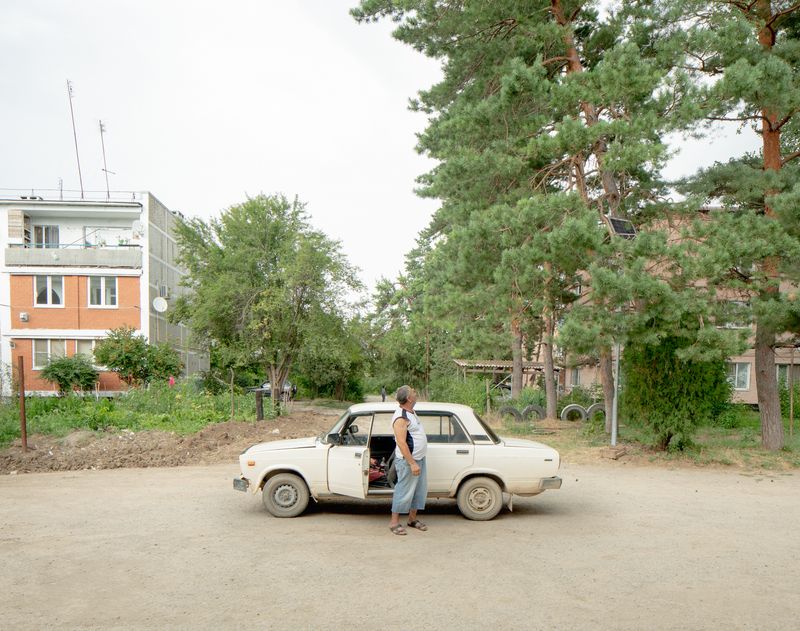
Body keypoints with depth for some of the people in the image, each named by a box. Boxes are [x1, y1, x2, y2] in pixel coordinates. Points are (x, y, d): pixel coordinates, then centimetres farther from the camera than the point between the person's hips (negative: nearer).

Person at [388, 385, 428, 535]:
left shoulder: (410, 412, 10)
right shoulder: (401, 417, -21)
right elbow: (401, 443, -24)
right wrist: (412, 463, -25)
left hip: (419, 458, 10)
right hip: (408, 461, -10)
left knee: (420, 489, 14)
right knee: (404, 491, -3)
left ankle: (412, 519, 26)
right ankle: (394, 523, 7)